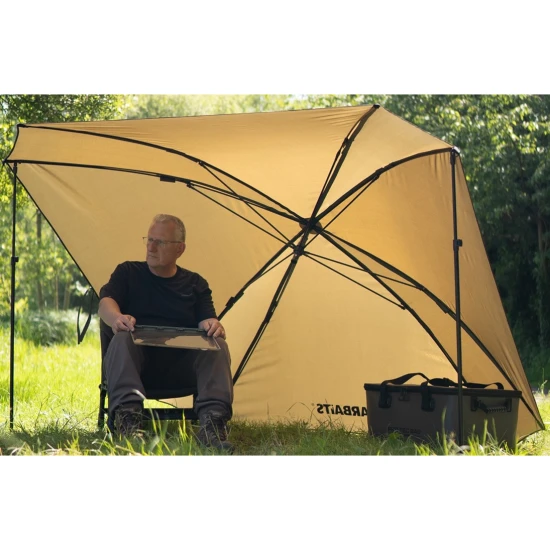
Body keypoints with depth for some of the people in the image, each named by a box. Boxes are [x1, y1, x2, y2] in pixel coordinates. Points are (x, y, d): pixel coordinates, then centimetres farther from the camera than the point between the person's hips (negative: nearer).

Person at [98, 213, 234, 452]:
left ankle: (213, 421, -41)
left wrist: (212, 325, -23)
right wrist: (116, 318, -29)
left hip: (180, 368, 1)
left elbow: (206, 320, 5)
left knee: (217, 346, -26)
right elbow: (106, 302, -3)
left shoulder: (195, 284, 19)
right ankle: (127, 415, -49)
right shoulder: (128, 273, 15)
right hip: (137, 361, -1)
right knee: (122, 339, -34)